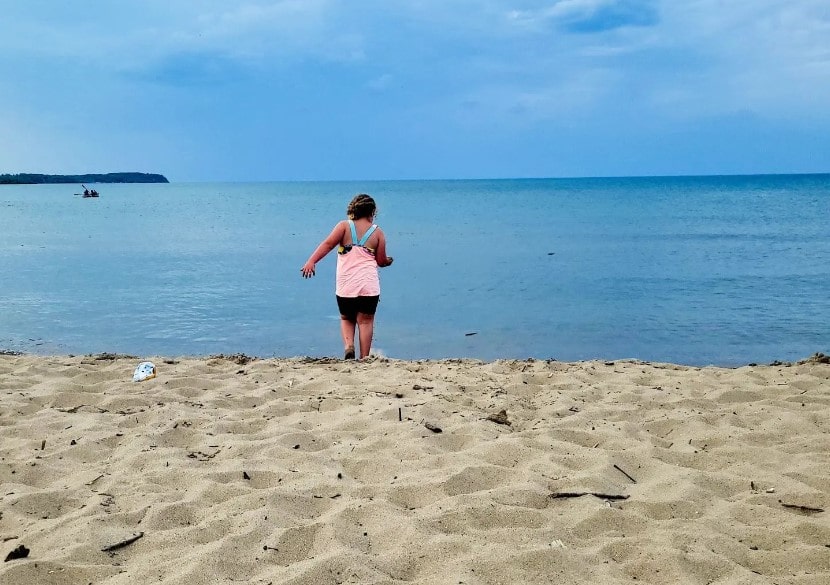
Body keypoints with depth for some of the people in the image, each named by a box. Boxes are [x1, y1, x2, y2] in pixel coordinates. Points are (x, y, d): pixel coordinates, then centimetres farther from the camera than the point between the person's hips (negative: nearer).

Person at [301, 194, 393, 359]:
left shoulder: (344, 226, 2)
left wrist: (311, 261, -16)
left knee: (346, 319, 19)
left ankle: (348, 346, -4)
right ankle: (364, 358, 5)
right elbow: (381, 261, 6)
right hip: (369, 285, 0)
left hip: (346, 285, 0)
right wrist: (388, 261, 28)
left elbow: (328, 244, -11)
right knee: (365, 321, 6)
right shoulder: (377, 232, 4)